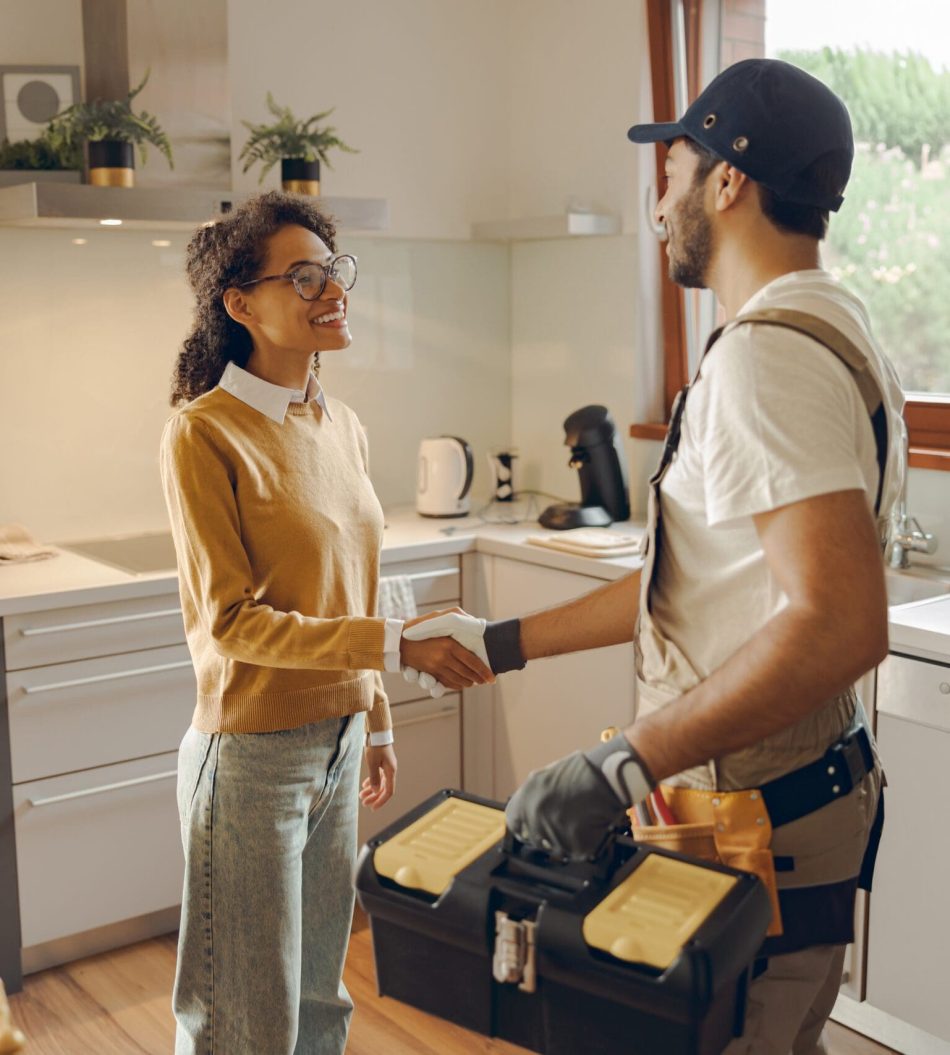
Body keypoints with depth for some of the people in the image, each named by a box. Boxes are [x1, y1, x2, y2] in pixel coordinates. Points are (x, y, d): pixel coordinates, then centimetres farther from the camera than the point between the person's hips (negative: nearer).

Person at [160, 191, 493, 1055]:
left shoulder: (343, 427, 6)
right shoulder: (204, 433, -16)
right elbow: (232, 619, -18)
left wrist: (378, 722, 17)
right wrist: (396, 645, -25)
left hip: (337, 739, 7)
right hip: (253, 753, -6)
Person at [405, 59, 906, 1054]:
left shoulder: (767, 357, -22)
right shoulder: (827, 332, 12)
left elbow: (839, 624, -34)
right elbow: (690, 582, 14)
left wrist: (623, 767, -30)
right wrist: (504, 642, 15)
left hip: (756, 825, -10)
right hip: (809, 791, 10)